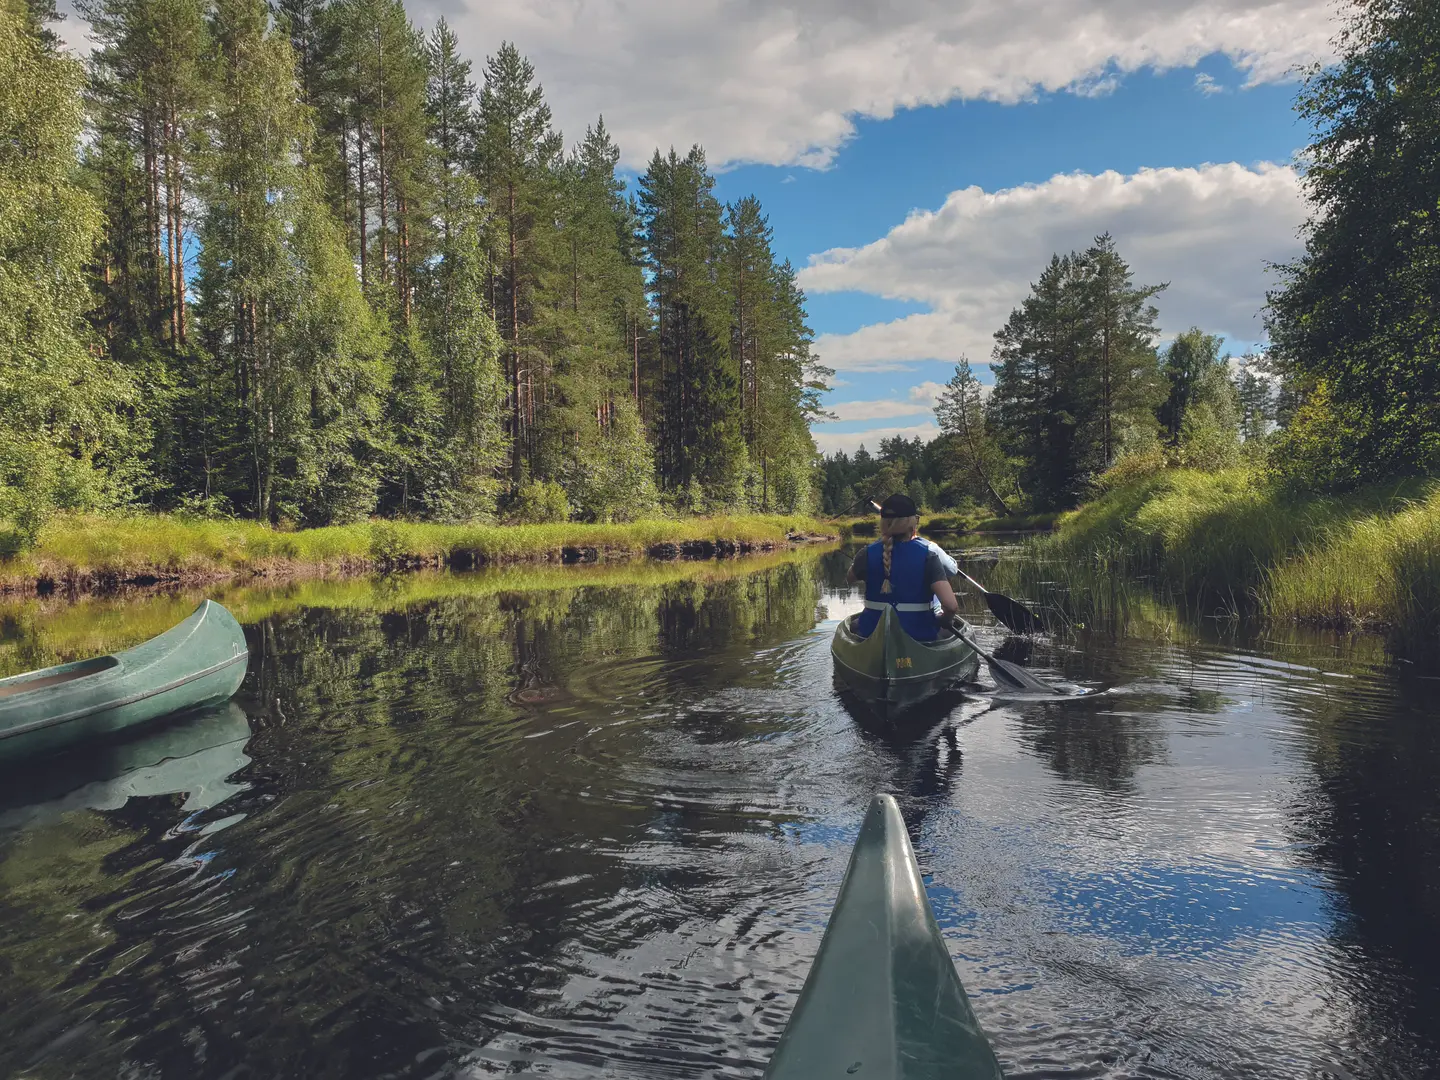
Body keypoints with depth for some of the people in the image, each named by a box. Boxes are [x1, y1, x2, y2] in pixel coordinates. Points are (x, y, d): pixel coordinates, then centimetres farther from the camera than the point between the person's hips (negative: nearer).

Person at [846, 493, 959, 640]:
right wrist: (943, 619, -1)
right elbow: (951, 606, -25)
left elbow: (851, 577, 15)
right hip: (920, 636, -1)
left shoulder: (868, 554, -10)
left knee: (855, 624, 37)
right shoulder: (927, 554, -15)